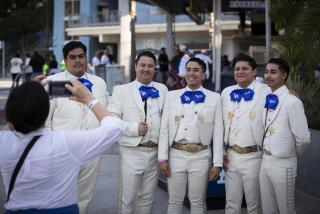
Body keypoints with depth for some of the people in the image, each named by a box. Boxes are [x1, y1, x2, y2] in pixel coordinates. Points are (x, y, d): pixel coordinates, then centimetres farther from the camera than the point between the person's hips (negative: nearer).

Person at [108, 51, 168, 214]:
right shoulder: (121, 90, 1)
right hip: (131, 152, -3)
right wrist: (134, 128, -16)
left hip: (155, 152, 3)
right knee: (127, 198, 3)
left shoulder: (162, 90, 10)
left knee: (147, 198, 14)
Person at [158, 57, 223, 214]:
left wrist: (217, 163, -4)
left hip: (200, 156, -1)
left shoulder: (214, 98, 2)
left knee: (198, 201, 9)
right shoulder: (172, 96, 7)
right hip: (176, 155, 2)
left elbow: (218, 132, 0)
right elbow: (164, 129, 5)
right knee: (174, 201, 10)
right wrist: (163, 157, -1)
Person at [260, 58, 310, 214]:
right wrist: (267, 149, 7)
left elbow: (303, 138, -18)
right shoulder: (267, 100, 6)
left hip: (283, 164, -7)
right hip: (265, 161, 7)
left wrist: (288, 149, -2)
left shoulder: (292, 102, -17)